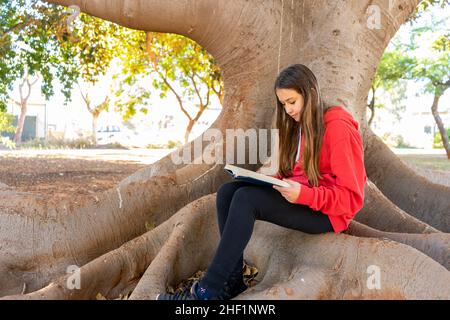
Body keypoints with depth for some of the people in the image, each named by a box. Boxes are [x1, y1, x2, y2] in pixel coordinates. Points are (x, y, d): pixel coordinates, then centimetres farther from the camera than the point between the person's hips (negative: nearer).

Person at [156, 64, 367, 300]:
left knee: (246, 198, -27)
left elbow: (351, 196, -15)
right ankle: (232, 283, -17)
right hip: (298, 198, 8)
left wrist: (303, 194, -27)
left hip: (325, 212, -8)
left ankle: (208, 290, -24)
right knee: (228, 191, -12)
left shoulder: (338, 128, -13)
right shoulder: (298, 126, 14)